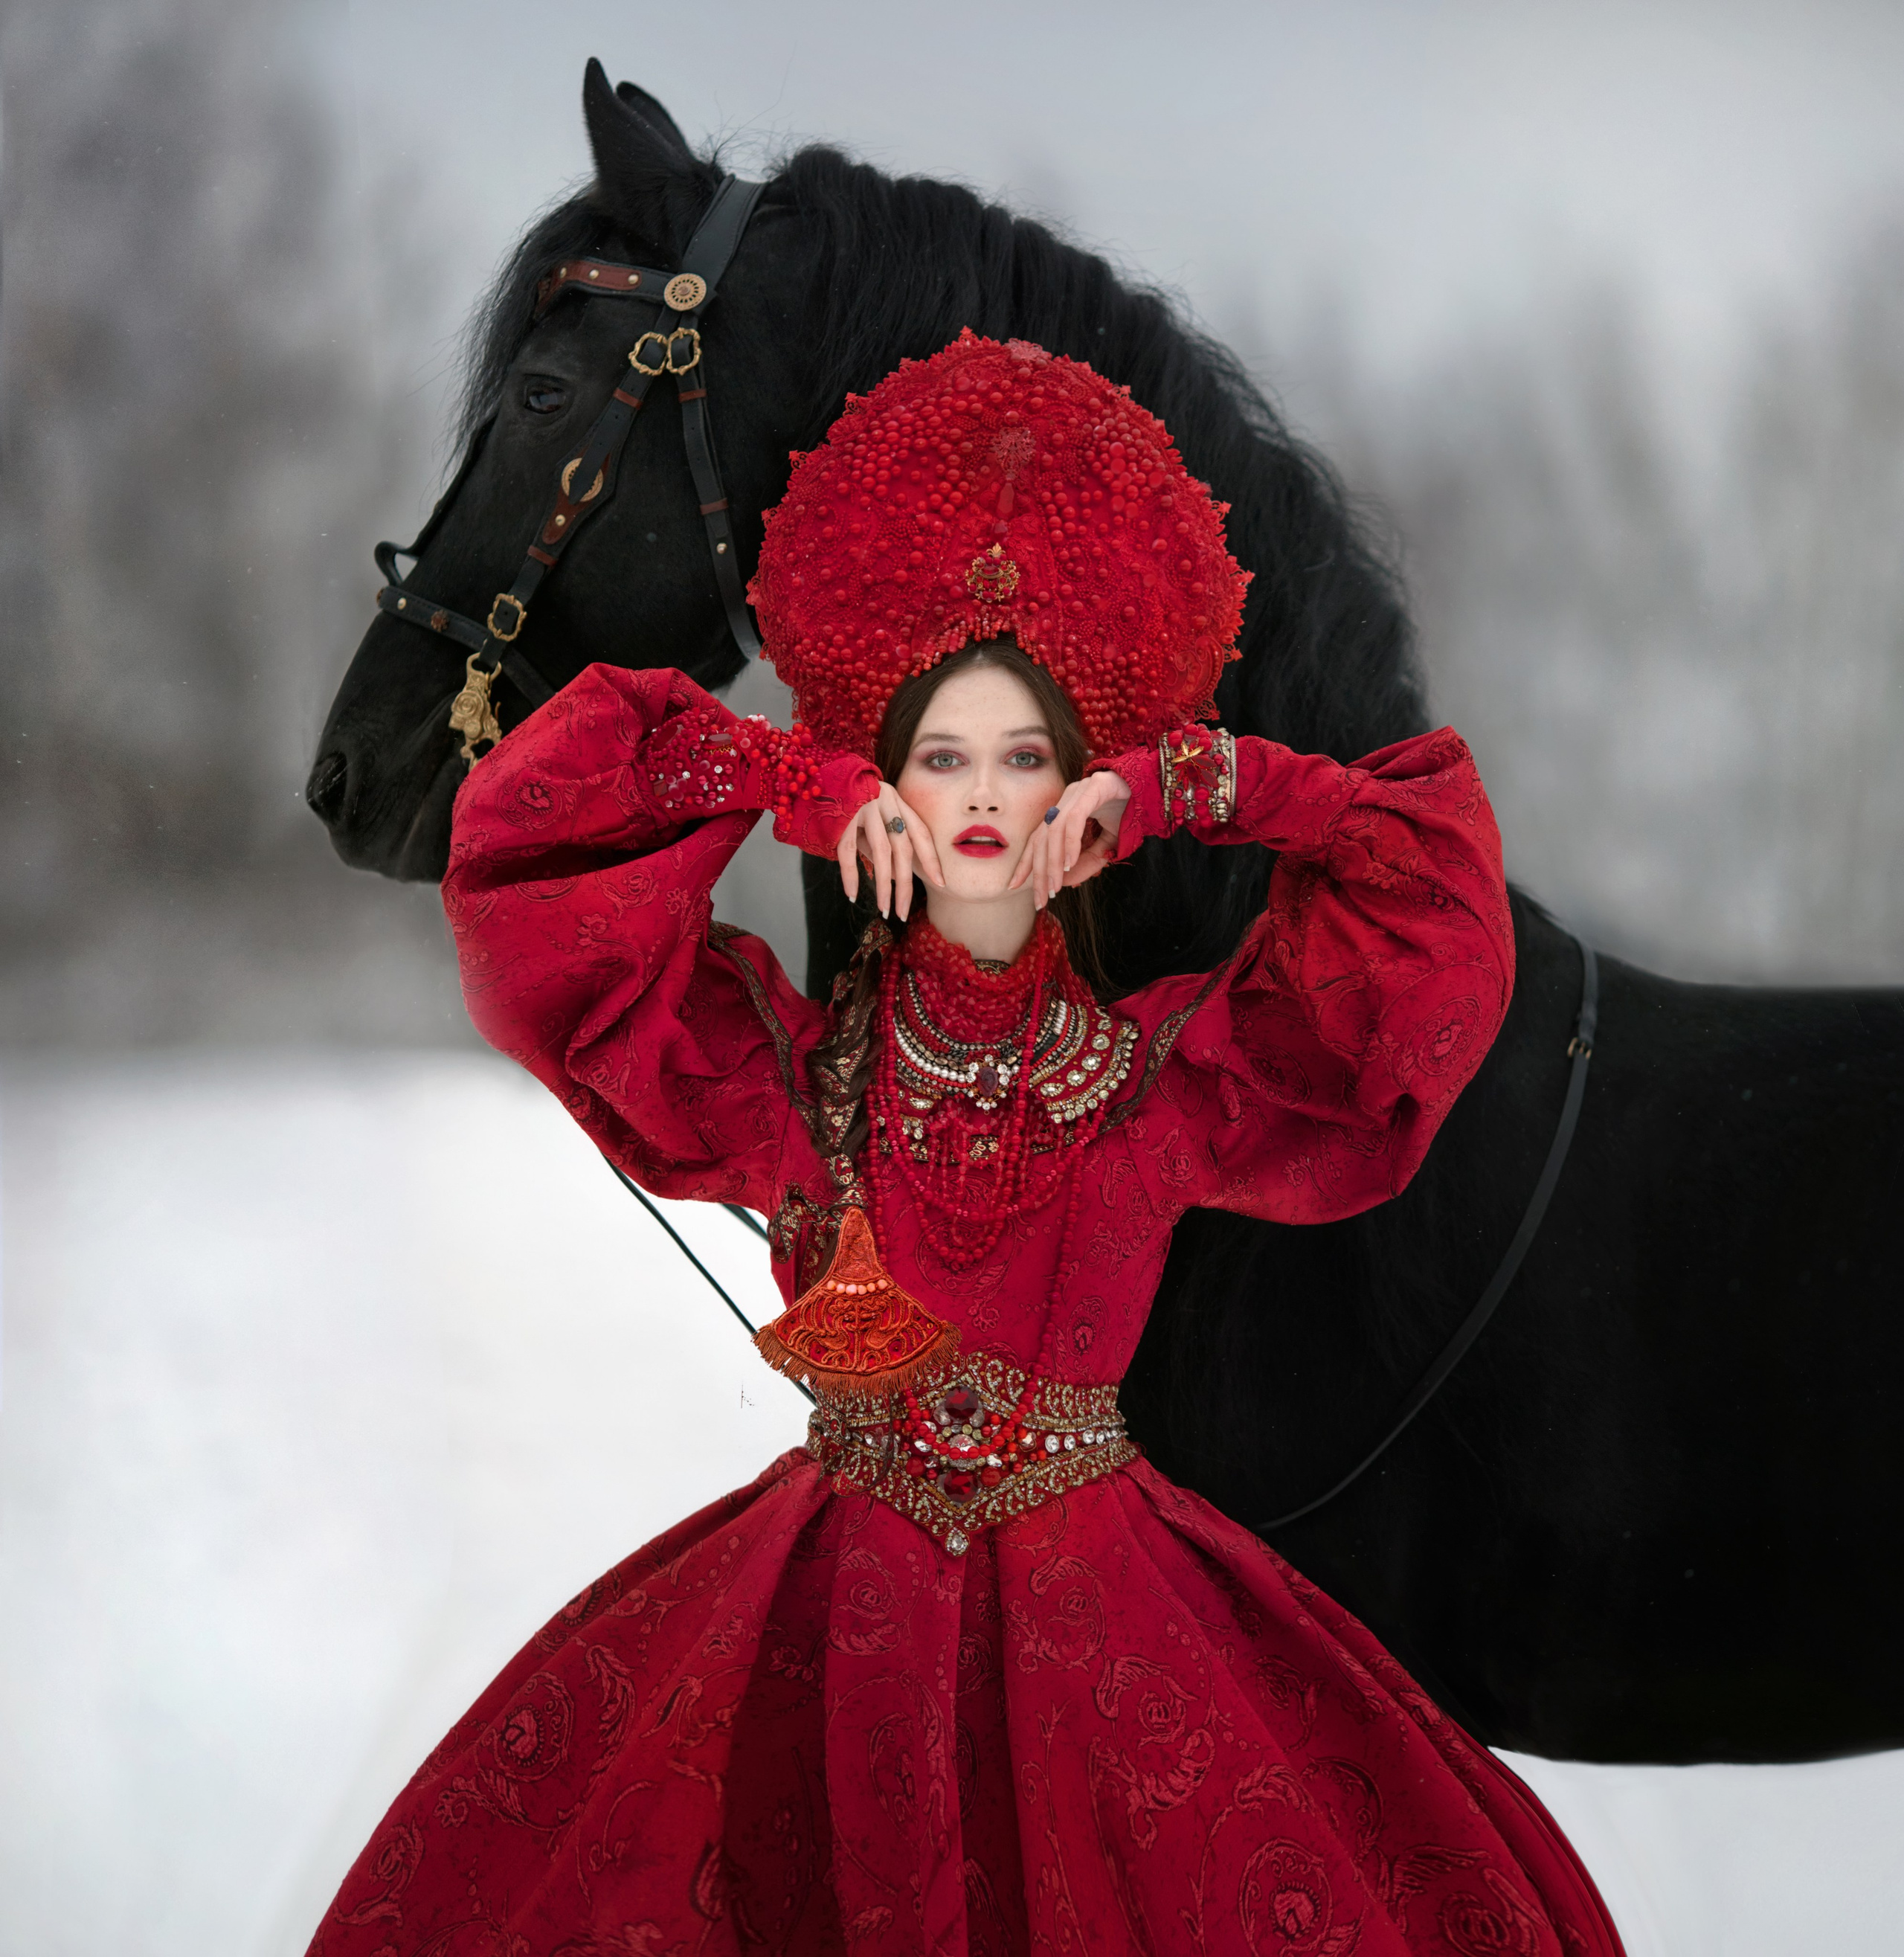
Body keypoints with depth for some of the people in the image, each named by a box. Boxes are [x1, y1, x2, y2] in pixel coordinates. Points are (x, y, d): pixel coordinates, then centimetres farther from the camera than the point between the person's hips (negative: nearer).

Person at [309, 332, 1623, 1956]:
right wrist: (804, 782, 1)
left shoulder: (1163, 1074, 1)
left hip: (1093, 1603, 0)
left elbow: (1437, 889, -1)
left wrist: (1173, 783, -1)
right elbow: (525, 841, -1)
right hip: (835, 1602, 0)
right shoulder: (795, 1068, 1)